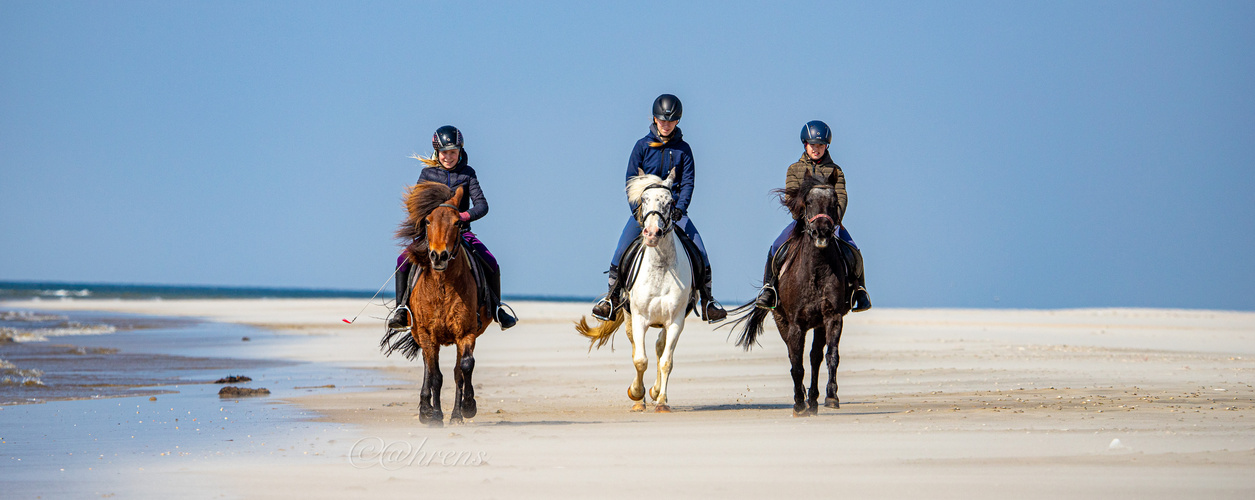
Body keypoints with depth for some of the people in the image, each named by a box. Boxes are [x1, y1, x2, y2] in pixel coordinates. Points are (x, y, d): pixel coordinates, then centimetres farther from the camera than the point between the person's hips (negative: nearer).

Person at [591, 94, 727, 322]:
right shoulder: (642, 146, 1)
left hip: (674, 208, 1)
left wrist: (679, 209, -18)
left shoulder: (683, 149, 3)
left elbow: (687, 182, -2)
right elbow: (630, 180, -1)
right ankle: (611, 297, 2)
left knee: (700, 252, -12)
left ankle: (707, 302, -2)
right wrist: (637, 210, -13)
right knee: (621, 251, -14)